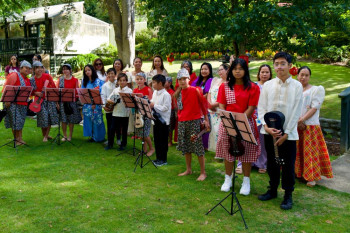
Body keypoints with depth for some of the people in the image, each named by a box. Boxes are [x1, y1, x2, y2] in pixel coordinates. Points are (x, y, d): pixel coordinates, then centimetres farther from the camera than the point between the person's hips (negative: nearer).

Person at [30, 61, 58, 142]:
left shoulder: (47, 76, 0)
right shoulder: (32, 80, 1)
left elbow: (54, 87, 4)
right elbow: (31, 92, 6)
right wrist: (36, 93, -13)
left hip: (50, 99, 1)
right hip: (40, 101, -1)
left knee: (50, 118, 0)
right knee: (43, 118, -4)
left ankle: (46, 136, 13)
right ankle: (44, 135, 14)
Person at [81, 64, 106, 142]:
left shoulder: (98, 81, -5)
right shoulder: (84, 82, 13)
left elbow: (100, 93, -11)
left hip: (96, 104, -5)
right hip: (87, 104, 5)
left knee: (96, 120, -3)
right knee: (88, 120, 8)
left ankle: (99, 137, 7)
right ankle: (92, 136, 19)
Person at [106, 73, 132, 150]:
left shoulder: (129, 90, -1)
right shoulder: (115, 90, 9)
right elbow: (109, 99, 6)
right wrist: (112, 101, -14)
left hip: (125, 113, -3)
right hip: (116, 112, 3)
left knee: (124, 129, 8)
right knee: (113, 128, 5)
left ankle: (123, 144, 20)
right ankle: (110, 144, 18)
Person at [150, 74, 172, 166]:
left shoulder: (166, 95, -15)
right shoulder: (155, 93, 10)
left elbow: (165, 108, -20)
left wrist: (154, 106, -18)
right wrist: (149, 104, -4)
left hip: (163, 120, -8)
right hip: (156, 119, 8)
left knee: (163, 141, 1)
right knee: (156, 139, 13)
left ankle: (164, 159, 11)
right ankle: (158, 158, 24)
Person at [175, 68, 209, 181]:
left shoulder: (195, 90, -8)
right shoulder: (179, 92, 8)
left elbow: (203, 104, -4)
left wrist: (206, 119, -5)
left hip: (194, 121, -6)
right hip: (182, 122, 6)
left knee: (198, 147, -4)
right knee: (185, 147, 13)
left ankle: (203, 172, 4)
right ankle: (188, 170, 27)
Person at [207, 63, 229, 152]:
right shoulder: (215, 80, 17)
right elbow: (209, 93, 17)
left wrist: (215, 104, -14)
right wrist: (210, 103, 0)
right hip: (213, 111, 6)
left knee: (220, 130, -11)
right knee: (213, 130, 5)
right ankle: (216, 149, 14)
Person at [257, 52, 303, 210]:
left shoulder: (297, 86, -2)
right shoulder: (268, 85, 3)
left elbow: (296, 112, -4)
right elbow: (261, 108, 2)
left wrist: (286, 133, -9)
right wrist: (266, 126, -13)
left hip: (288, 133, -2)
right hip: (269, 131, 2)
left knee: (288, 164, 4)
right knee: (271, 162, 13)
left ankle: (288, 194, 20)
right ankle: (272, 190, 30)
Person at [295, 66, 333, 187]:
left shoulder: (317, 89, 3)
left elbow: (314, 108, -8)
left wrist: (302, 120, -16)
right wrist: (297, 121, -11)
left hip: (310, 126, -3)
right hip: (295, 126, 3)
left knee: (310, 151, -2)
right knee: (297, 150, 8)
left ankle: (311, 177, 5)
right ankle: (297, 173, 21)